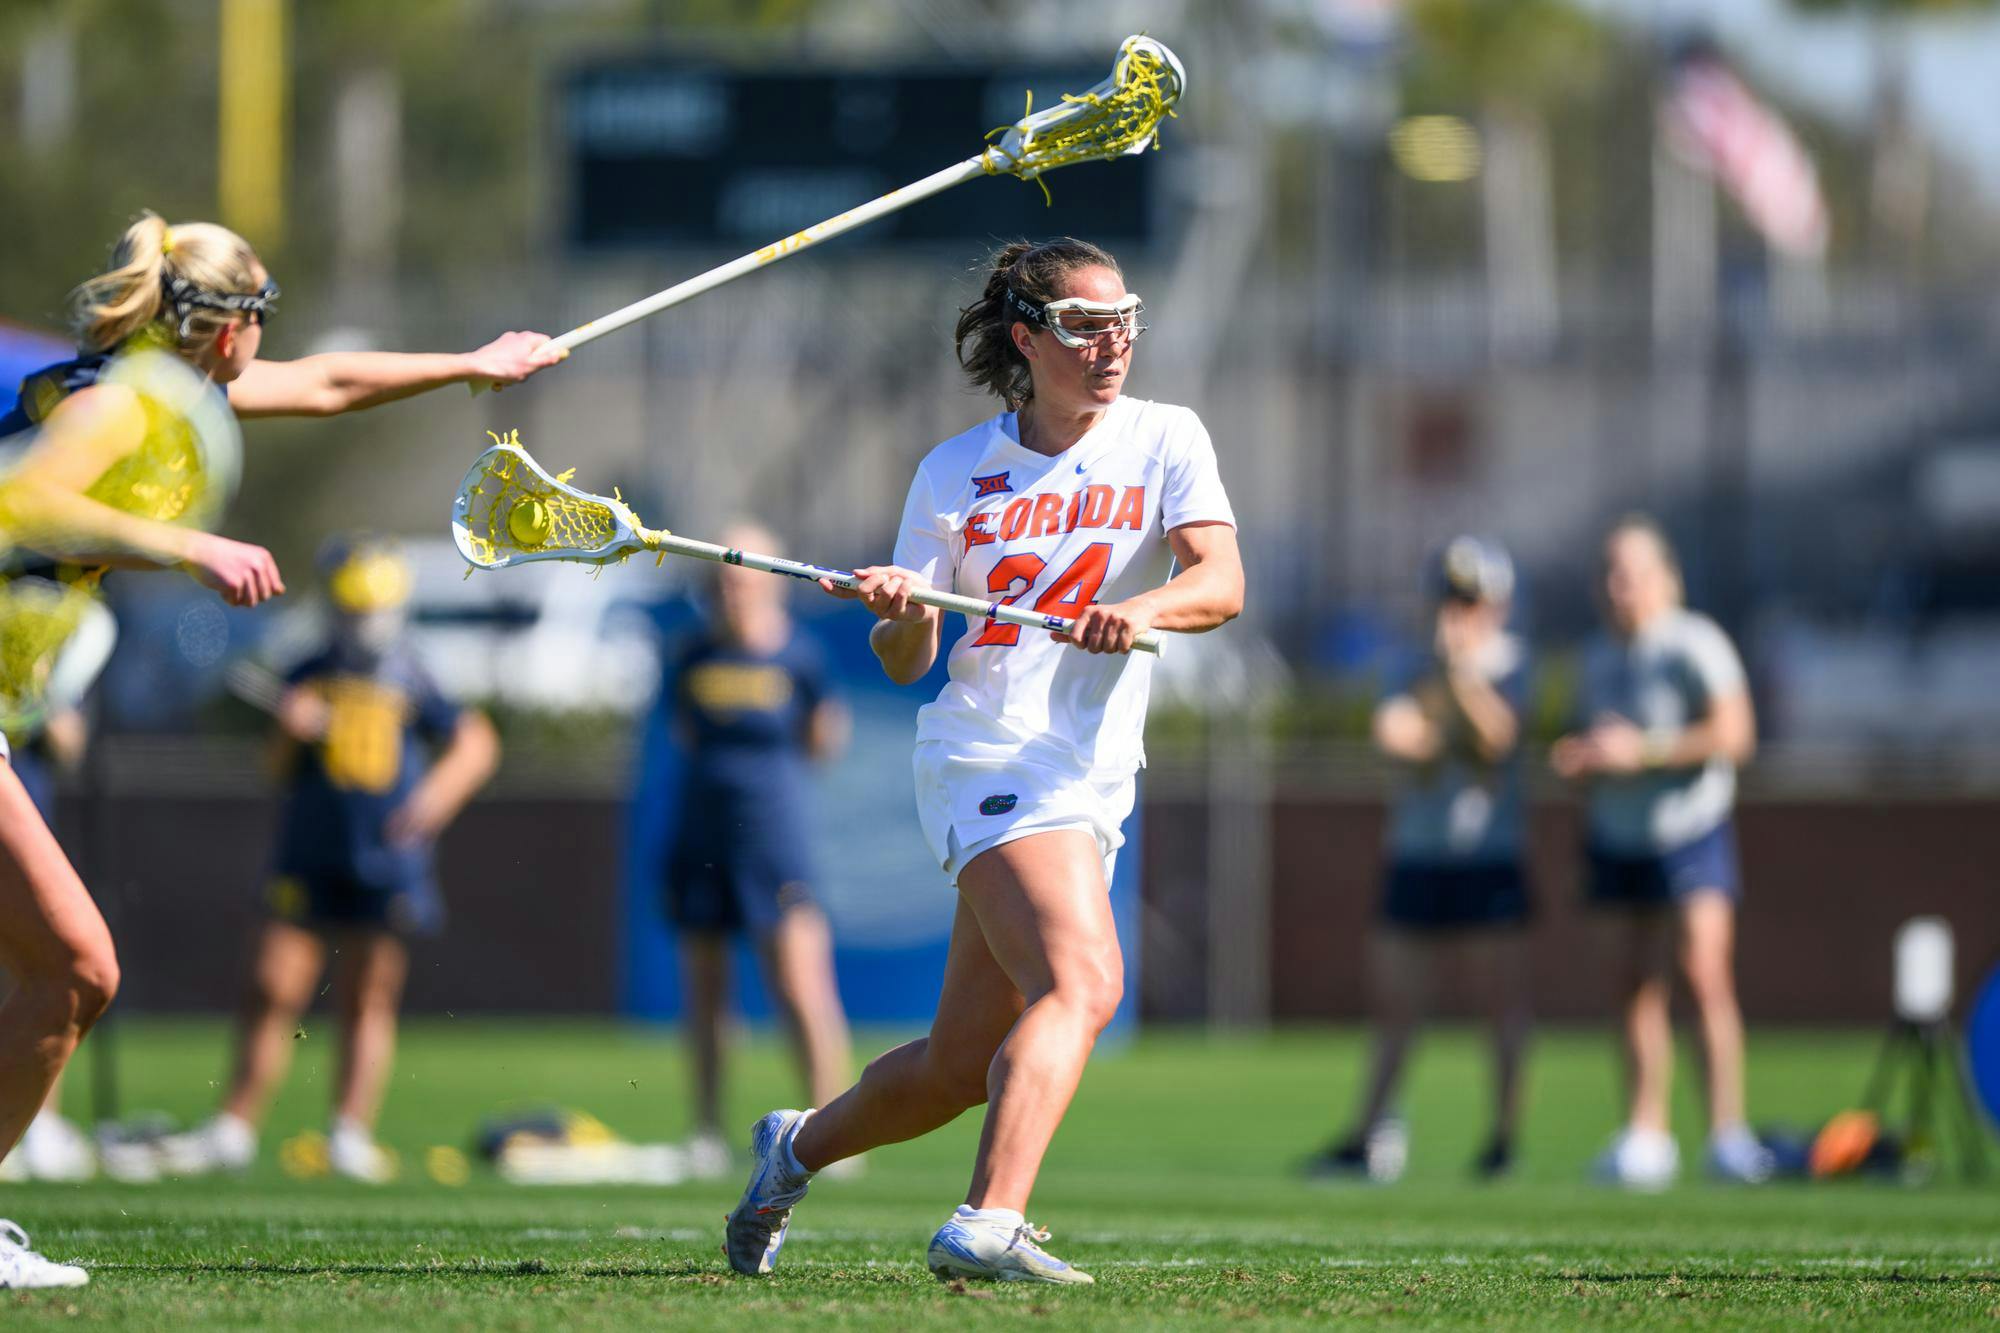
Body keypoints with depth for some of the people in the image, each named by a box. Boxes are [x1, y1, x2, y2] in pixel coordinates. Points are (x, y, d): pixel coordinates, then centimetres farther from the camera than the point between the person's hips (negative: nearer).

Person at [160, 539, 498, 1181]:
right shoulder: (309, 678, 8)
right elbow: (283, 770, 11)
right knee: (273, 989, -3)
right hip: (310, 856, 1)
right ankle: (235, 1125, 2)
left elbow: (476, 742, 8)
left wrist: (440, 792, -8)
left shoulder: (413, 680, 2)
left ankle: (351, 1134, 5)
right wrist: (291, 734, -10)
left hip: (386, 859, -1)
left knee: (367, 1001, 2)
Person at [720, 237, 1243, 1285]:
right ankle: (988, 1226, -40)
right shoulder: (956, 473, 4)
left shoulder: (1164, 440, 5)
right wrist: (900, 614, -19)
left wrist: (1145, 606, -31)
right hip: (988, 755, -4)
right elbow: (905, 663, 4)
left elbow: (1221, 584, -10)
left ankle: (797, 1148, 38)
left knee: (960, 1069, 11)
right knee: (1082, 982, -29)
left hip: (1091, 780, 4)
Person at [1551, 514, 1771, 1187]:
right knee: (1639, 987, 4)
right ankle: (1645, 1138, 8)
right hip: (1622, 839, 6)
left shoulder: (1696, 644, -11)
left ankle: (1728, 1133, -18)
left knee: (1705, 972, -18)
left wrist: (1642, 751, -20)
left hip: (1693, 830, -6)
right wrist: (1579, 759, 4)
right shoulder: (1600, 656, 13)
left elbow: (1734, 734, -19)